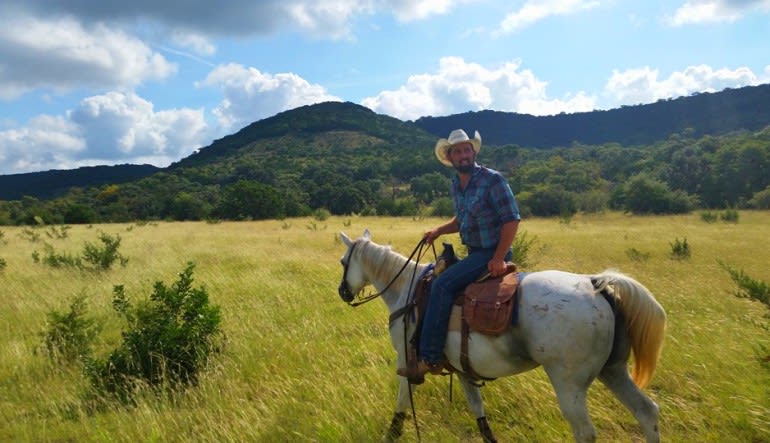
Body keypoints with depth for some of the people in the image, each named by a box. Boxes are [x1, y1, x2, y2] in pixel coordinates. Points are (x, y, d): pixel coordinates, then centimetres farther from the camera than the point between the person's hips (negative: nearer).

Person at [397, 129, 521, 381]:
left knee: (442, 285, -24)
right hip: (473, 252, 9)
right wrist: (439, 231, 6)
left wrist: (498, 258, -22)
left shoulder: (493, 179, -15)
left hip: (492, 254, -9)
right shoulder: (455, 186, 8)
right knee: (432, 280, 16)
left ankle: (429, 358, -20)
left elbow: (512, 219, -17)